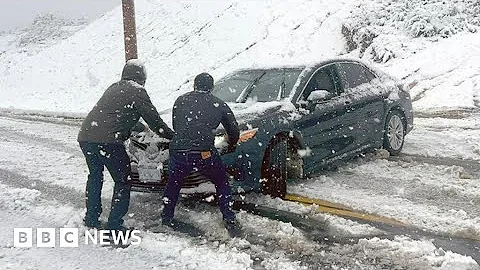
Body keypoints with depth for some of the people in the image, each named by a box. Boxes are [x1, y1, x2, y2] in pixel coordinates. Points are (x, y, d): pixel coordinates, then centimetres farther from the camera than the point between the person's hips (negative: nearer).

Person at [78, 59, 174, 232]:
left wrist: (142, 129, 45)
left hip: (85, 136, 8)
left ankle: (91, 219, 33)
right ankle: (114, 226, 6)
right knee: (122, 181, 6)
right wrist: (173, 136, 12)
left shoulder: (114, 88, 24)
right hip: (107, 141, -8)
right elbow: (153, 119, 0)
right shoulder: (136, 90, 2)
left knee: (95, 176, 26)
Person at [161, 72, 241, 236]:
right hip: (204, 153, -1)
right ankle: (230, 220, 18)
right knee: (222, 182, 21)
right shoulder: (218, 104, 14)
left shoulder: (181, 100, 18)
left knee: (173, 184, 28)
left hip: (178, 151, 2)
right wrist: (232, 145, 39)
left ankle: (166, 219, 31)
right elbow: (234, 130, 19)